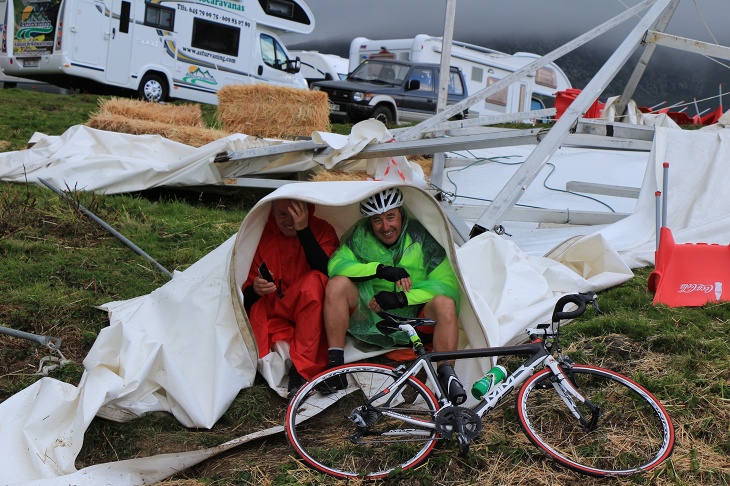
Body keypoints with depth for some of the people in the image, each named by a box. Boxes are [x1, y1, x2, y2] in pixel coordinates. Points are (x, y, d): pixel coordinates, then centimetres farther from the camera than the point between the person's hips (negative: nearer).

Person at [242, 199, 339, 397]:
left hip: (312, 316, -1)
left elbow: (327, 273, -20)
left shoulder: (322, 230, -1)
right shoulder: (261, 235, 2)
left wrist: (303, 230, -24)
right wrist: (254, 290, -22)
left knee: (314, 281, -32)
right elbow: (245, 293, 3)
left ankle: (300, 369, -31)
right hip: (272, 316, 1)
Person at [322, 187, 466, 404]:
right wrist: (380, 269, -27)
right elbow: (336, 264, -14)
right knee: (337, 284, -22)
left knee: (445, 303, -29)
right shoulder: (360, 235, -1)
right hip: (369, 319, 1)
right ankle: (335, 364, -19)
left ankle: (446, 374, -23)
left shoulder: (422, 237, -6)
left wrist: (402, 298, -23)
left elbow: (446, 283, -11)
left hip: (412, 320, -1)